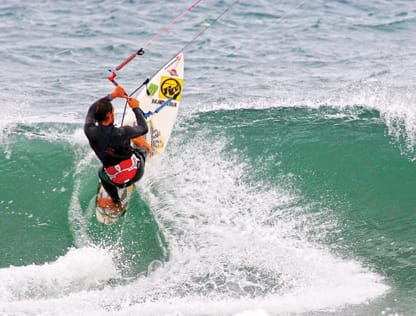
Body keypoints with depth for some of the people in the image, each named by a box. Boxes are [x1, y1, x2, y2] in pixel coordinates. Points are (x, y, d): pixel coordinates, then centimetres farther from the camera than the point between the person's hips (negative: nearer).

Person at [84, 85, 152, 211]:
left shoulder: (90, 132, -23)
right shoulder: (121, 133, -30)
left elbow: (92, 109, -2)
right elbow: (144, 128, -8)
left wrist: (113, 95, 4)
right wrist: (136, 108, 4)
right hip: (137, 173, -2)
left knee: (102, 172, 37)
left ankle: (116, 204, 46)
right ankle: (146, 149, 58)